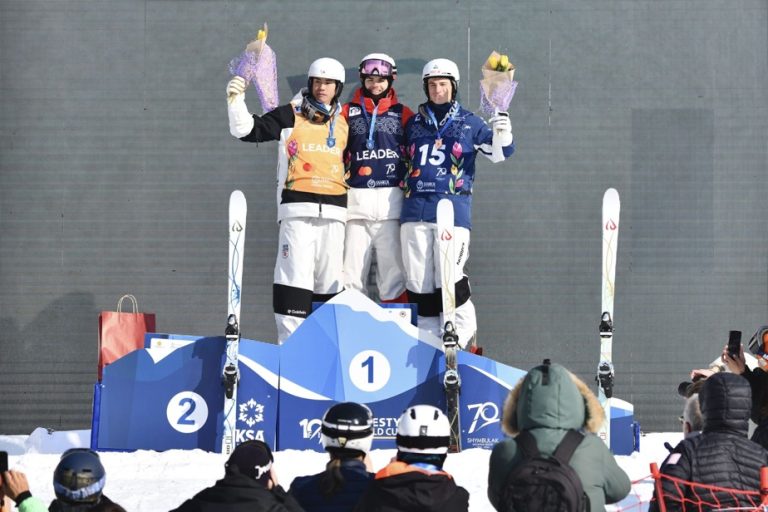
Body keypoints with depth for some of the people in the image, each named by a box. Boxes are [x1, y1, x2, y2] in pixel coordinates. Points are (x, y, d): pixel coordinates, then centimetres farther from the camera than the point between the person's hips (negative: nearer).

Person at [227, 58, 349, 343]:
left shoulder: (345, 121, 14)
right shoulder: (291, 115, 3)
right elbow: (247, 130, -3)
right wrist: (236, 100, -17)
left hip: (334, 210, 4)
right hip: (298, 206, -4)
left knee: (330, 277, 7)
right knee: (296, 272, -11)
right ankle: (290, 340, -11)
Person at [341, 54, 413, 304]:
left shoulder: (403, 114, 12)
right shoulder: (348, 112, 13)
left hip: (391, 197, -1)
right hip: (356, 197, 1)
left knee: (393, 269, -3)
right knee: (352, 271, -1)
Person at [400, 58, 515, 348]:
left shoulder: (468, 123, 10)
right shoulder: (413, 124, 17)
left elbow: (498, 153, 5)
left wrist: (502, 135, -14)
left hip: (453, 209, -3)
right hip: (415, 210, 3)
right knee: (418, 281, 3)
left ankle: (463, 335, 0)